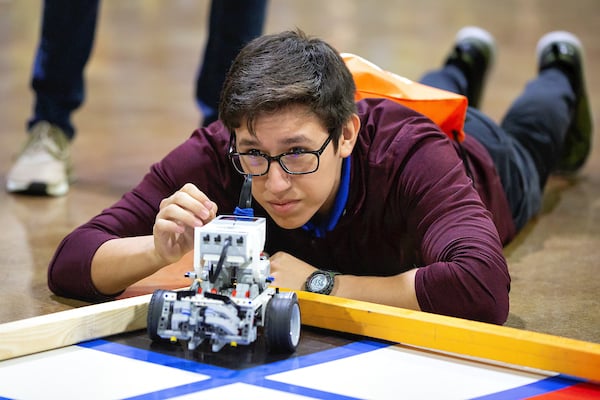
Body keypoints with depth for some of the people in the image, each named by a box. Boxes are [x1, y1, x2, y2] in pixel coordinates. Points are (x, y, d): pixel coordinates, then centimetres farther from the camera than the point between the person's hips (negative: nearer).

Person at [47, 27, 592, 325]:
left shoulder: (410, 155, -55)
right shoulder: (217, 154, -47)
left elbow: (485, 291, -70)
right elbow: (68, 264, -44)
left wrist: (320, 284, -61)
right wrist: (160, 250, -65)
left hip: (474, 163, -2)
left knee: (528, 139, 37)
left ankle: (559, 70, 68)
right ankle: (465, 62, 72)